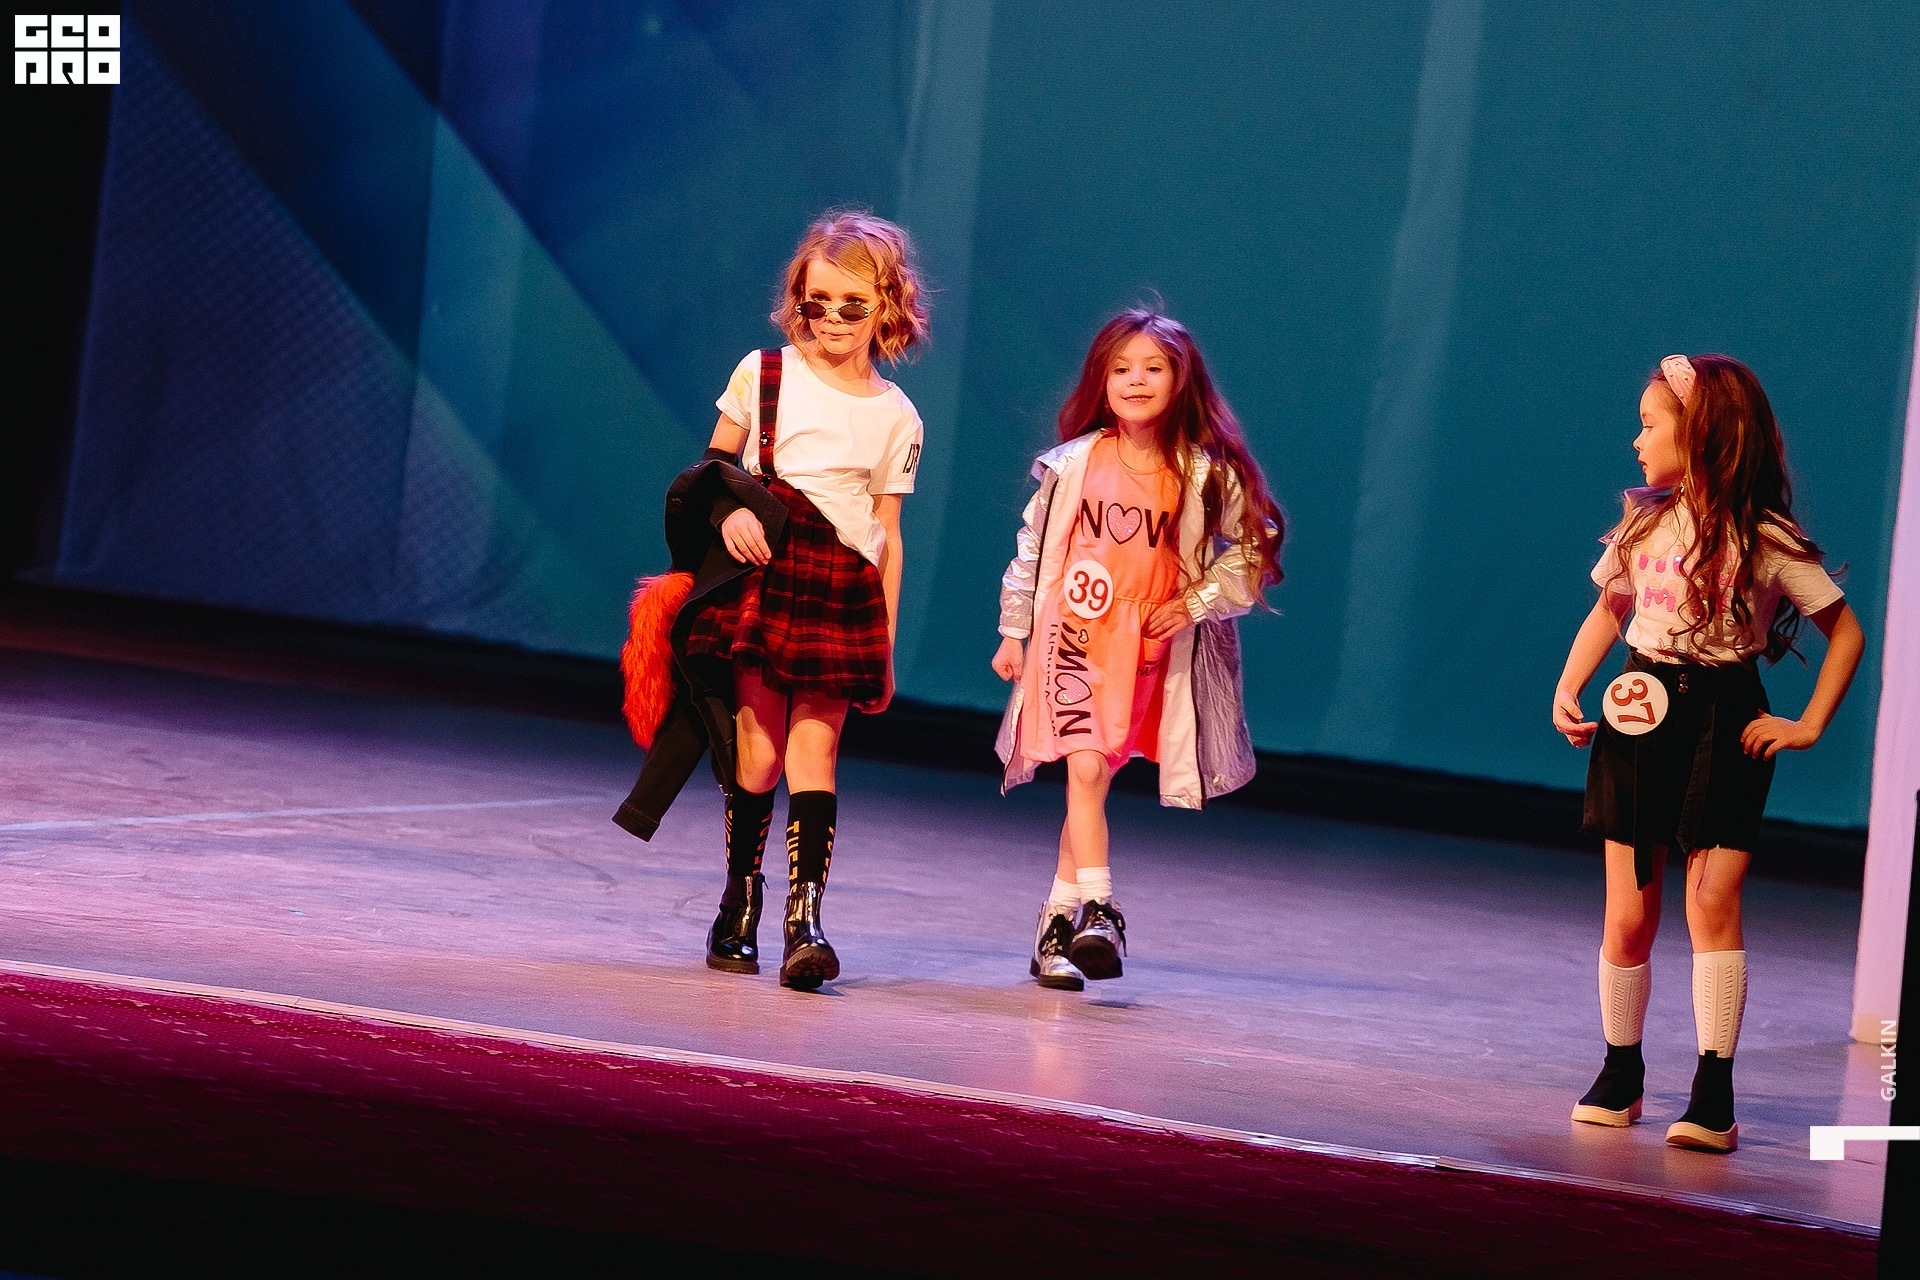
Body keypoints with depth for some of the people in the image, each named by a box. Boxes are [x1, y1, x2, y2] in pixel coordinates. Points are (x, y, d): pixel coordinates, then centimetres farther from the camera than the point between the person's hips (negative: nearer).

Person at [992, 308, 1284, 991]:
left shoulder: (1204, 474, -4)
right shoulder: (1075, 463, -2)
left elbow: (1253, 549, 3)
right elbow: (1032, 546, 7)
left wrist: (1195, 603, -9)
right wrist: (1014, 632, 10)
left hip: (1149, 648, 0)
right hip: (1073, 635, 0)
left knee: (1090, 775, 5)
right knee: (1086, 770, -14)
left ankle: (1059, 919, 14)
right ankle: (1097, 910, -15)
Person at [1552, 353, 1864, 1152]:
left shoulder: (1765, 539, -7)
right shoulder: (1645, 523, 6)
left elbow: (1845, 631, 0)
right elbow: (1608, 611, 21)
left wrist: (1809, 725, -6)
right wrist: (1568, 689, 7)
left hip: (1724, 729, -4)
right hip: (1641, 721, 4)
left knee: (1712, 905, -13)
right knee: (1627, 919, 4)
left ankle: (1714, 1093, -13)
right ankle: (1621, 1072, 19)